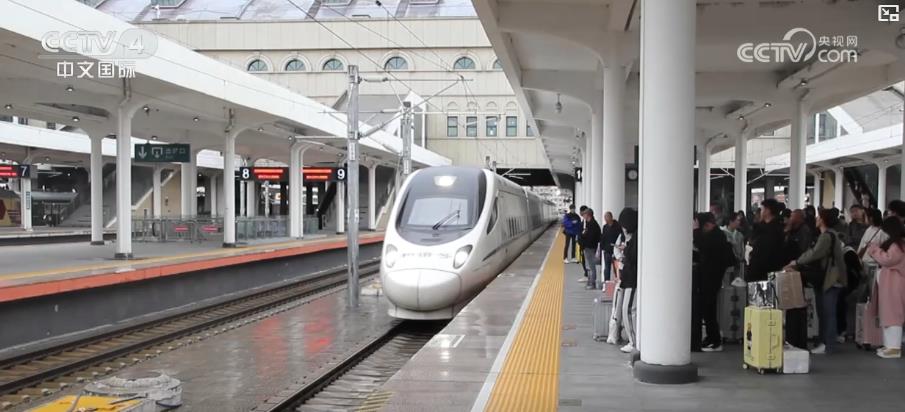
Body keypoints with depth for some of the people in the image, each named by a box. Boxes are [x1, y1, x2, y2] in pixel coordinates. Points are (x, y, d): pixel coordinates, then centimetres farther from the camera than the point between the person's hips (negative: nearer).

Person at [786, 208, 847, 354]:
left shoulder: (827, 235, -14)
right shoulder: (825, 235, 18)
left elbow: (815, 253, -23)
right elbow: (812, 251, 16)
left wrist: (797, 262, -13)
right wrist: (797, 265, 6)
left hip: (830, 279, -10)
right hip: (822, 279, 10)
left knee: (828, 312, -6)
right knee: (822, 311, 11)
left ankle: (827, 344, -4)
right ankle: (823, 341, 15)